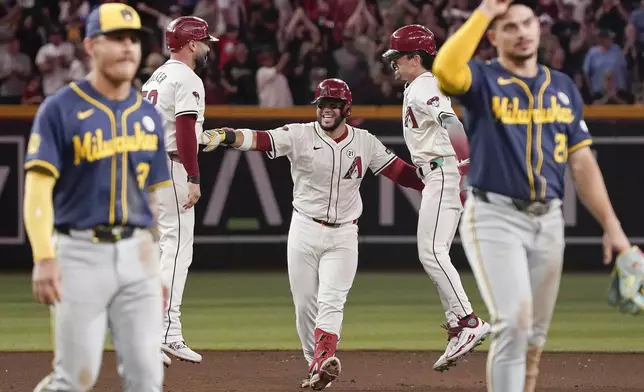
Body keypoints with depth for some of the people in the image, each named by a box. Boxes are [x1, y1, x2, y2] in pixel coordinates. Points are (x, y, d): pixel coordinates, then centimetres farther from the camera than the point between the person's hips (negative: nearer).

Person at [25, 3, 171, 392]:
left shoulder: (148, 115, 11)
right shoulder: (60, 109, -5)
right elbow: (38, 188, -12)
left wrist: (162, 269, 14)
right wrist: (43, 258, -23)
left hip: (138, 254, 4)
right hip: (81, 254, -4)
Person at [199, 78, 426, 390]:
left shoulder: (364, 142, 2)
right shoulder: (300, 135, -7)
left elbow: (397, 170, 4)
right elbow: (259, 139, -21)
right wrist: (226, 136, -39)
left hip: (343, 236, 0)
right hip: (305, 231, 0)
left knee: (331, 301, -13)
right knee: (305, 304, 3)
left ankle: (324, 360, -28)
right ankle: (315, 365, 16)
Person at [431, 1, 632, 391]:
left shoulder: (563, 88, 13)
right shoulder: (483, 80, -2)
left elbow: (582, 161, 11)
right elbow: (446, 69, -26)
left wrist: (611, 225, 3)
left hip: (548, 222, 5)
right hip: (495, 219, -5)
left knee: (534, 335, 9)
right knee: (514, 322, -19)